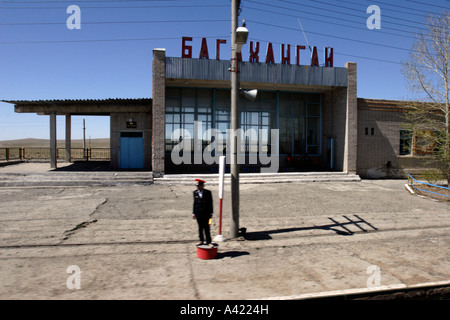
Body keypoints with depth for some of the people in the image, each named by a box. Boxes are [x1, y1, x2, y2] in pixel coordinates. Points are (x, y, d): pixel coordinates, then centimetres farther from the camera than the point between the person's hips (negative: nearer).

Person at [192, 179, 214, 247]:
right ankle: (201, 241, 21)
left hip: (206, 213, -3)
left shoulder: (208, 192, -3)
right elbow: (195, 203, 8)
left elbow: (210, 203, 0)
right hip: (198, 213, 3)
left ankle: (208, 242, 1)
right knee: (200, 227, 10)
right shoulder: (195, 192, 5)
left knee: (206, 228, -3)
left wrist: (211, 213, -2)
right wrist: (193, 213, 6)